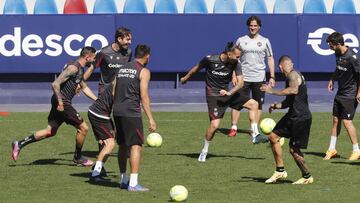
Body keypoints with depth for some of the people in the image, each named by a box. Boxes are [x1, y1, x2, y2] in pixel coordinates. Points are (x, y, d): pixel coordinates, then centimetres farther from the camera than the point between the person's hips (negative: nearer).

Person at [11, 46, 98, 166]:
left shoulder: (80, 69, 16)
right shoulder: (73, 68, -17)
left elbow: (84, 88, 30)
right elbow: (55, 84, -23)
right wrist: (60, 102, -22)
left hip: (60, 102, 10)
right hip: (62, 103, -10)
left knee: (50, 131, 12)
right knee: (83, 128, -1)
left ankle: (19, 144, 12)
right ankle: (78, 158, 15)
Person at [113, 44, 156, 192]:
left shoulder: (122, 69, 17)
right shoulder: (143, 71, -4)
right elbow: (144, 96, -11)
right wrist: (151, 119, -11)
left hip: (117, 111, 7)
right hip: (131, 112, -7)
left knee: (123, 146, 17)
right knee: (136, 146, -7)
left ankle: (123, 180, 24)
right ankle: (133, 184, -14)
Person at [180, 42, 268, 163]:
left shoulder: (235, 64, -9)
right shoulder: (210, 60, -18)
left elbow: (240, 82, -10)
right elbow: (196, 69, 0)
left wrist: (229, 93, -26)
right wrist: (185, 78, 16)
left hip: (227, 93, 5)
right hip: (213, 96, -5)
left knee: (253, 104, -2)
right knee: (215, 124, -18)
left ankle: (255, 136, 4)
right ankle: (204, 152, 2)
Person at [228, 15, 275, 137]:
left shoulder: (265, 41, 6)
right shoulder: (241, 41, 4)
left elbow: (270, 59, 9)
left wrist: (272, 77, 1)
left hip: (259, 78, 1)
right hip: (243, 77, -1)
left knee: (258, 105, 4)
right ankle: (233, 128, -3)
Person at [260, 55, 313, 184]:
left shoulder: (293, 75, -15)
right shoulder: (292, 76, 17)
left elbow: (294, 90, -37)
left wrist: (273, 91, -32)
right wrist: (277, 106, 11)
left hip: (301, 118, -10)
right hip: (293, 115, 10)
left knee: (293, 149, -3)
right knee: (273, 136, 11)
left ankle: (307, 177, 15)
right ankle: (280, 171, 17)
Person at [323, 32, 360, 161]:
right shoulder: (338, 54, 3)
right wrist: (332, 80, 13)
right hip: (340, 92, 8)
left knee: (346, 121, -10)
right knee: (336, 120, 10)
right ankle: (332, 149, 19)